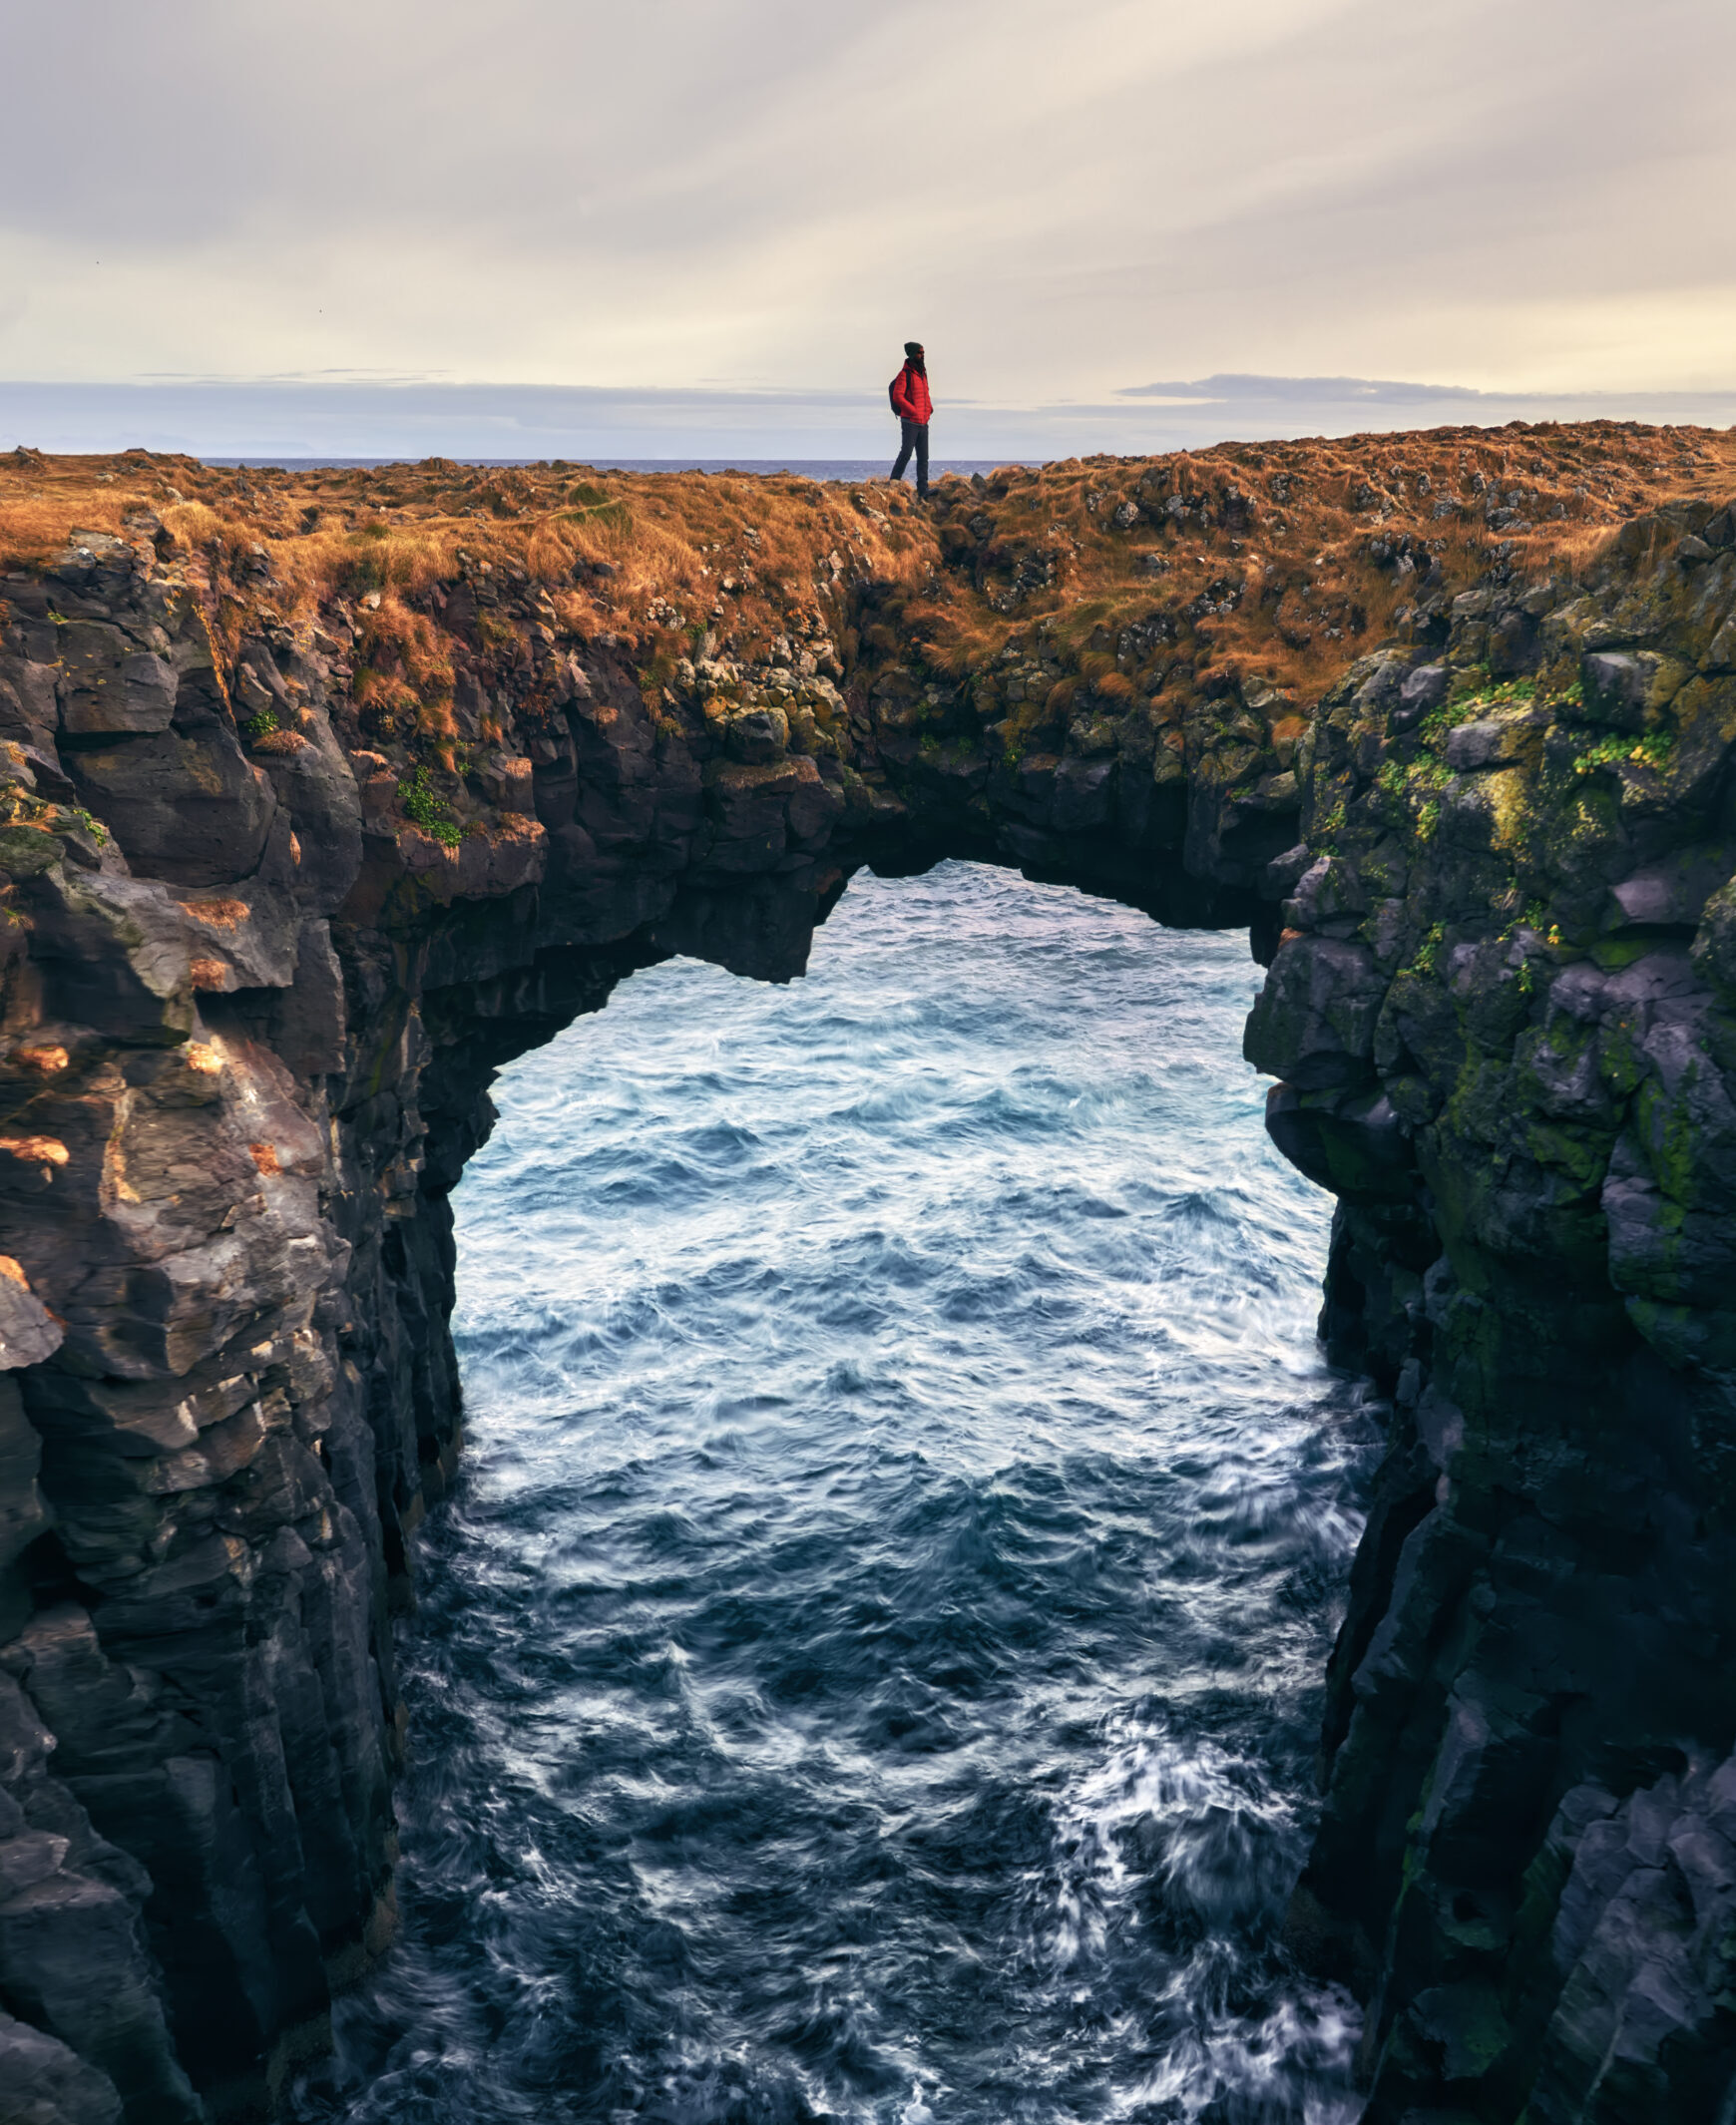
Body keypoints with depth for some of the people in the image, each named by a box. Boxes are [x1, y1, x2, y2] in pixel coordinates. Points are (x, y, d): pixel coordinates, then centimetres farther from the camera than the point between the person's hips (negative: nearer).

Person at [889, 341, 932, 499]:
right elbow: (897, 396, -16)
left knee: (923, 458, 3)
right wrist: (914, 412, -19)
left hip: (923, 423, 7)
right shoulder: (905, 374, -7)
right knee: (906, 453, -13)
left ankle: (923, 494, 3)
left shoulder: (922, 373, 17)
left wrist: (929, 409, 10)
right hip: (910, 422, -7)